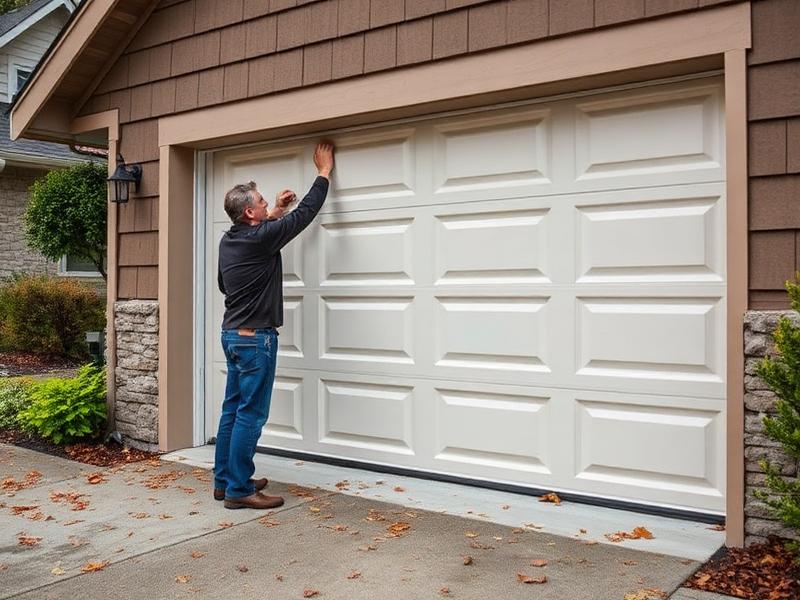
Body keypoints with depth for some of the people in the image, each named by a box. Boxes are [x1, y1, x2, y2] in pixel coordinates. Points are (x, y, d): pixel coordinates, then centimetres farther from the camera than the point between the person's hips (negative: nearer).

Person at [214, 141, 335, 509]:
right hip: (255, 338, -9)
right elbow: (305, 213, -7)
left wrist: (275, 212, 29)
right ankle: (239, 490, 0)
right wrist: (324, 172, 4)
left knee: (232, 409, 13)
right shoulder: (261, 239, -16)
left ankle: (224, 480, 21)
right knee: (250, 414, -5)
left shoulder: (229, 240, 6)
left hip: (233, 334, 10)